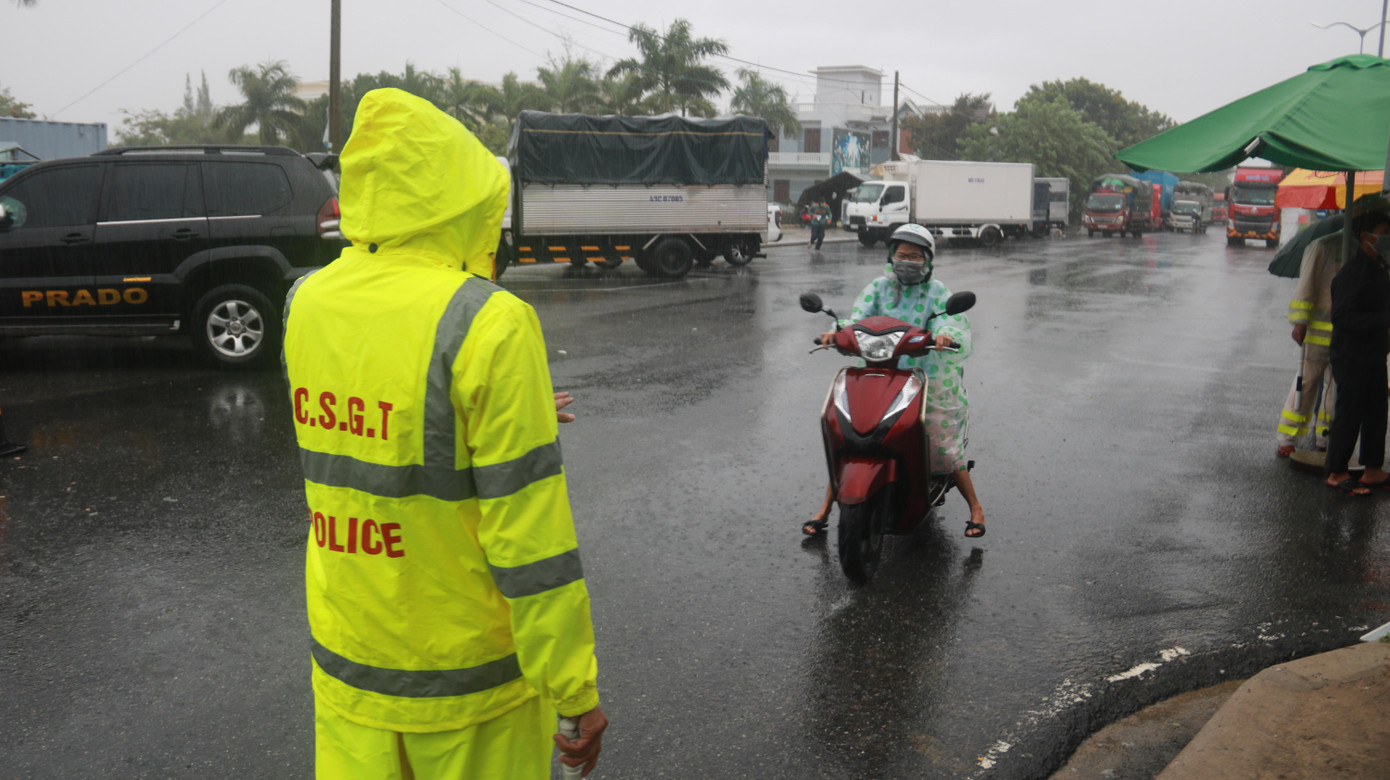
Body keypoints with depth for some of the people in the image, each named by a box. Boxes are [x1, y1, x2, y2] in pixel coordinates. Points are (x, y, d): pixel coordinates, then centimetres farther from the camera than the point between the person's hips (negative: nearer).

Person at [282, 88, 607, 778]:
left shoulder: (306, 304, -1)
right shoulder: (488, 324, -21)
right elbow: (527, 536, -20)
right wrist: (576, 689, -11)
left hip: (345, 666, 6)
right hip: (467, 678, -5)